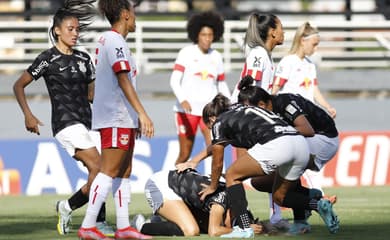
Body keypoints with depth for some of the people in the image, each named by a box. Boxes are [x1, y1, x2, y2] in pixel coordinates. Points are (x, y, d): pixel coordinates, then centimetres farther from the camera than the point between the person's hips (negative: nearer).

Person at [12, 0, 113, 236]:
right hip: (66, 123, -7)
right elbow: (19, 86, 0)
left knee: (97, 174, -2)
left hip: (86, 123, 7)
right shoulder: (48, 59, -3)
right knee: (99, 169, -17)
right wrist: (28, 115, -10)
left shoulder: (84, 58, 14)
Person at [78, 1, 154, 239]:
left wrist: (136, 117, 22)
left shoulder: (108, 40, 17)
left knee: (124, 172, 10)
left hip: (123, 118, 10)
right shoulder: (115, 41, -13)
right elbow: (123, 79, -20)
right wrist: (142, 113, -22)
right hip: (116, 118, -10)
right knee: (109, 172, -11)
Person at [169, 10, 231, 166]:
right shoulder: (187, 53, -1)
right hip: (187, 109, -3)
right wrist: (182, 99, -27)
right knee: (185, 154, 2)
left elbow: (222, 86, 18)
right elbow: (174, 80, -10)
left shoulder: (216, 57, 11)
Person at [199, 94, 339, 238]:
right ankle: (318, 205, 1)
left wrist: (212, 187, 40)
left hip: (275, 145, -8)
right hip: (301, 144, 8)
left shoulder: (219, 123, 15)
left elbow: (217, 163, 23)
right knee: (279, 196, 25)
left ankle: (243, 228, 2)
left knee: (232, 175, 13)